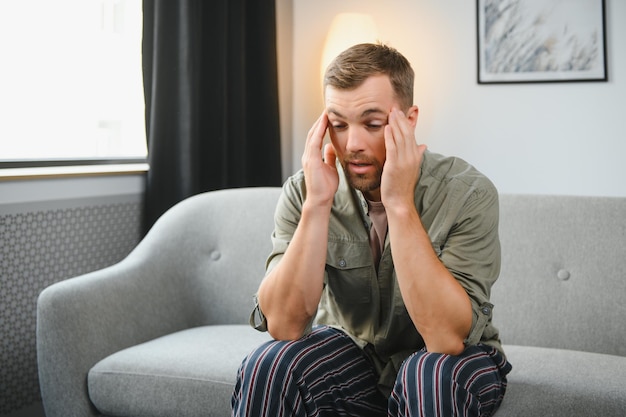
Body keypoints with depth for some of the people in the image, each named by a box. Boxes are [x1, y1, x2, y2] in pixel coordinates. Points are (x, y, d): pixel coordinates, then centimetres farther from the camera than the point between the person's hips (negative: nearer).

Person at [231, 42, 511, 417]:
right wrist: (317, 204, -30)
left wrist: (399, 204, -35)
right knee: (268, 369, -26)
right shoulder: (303, 192, -13)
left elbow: (447, 339, -30)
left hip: (454, 360, -1)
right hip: (352, 354, 2)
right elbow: (284, 326, -22)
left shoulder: (468, 193, -21)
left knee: (433, 375, -34)